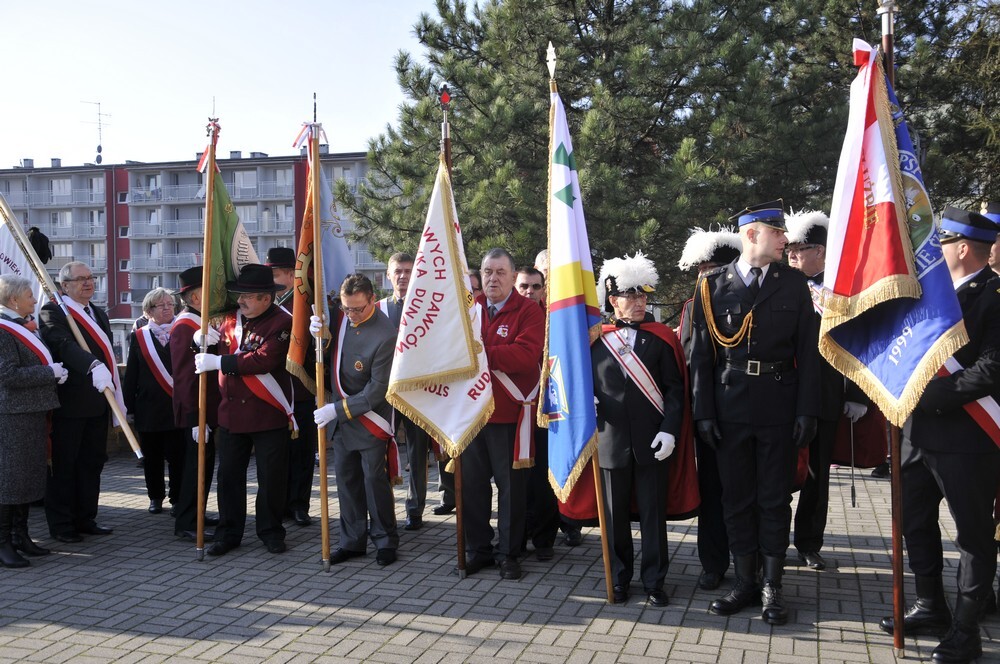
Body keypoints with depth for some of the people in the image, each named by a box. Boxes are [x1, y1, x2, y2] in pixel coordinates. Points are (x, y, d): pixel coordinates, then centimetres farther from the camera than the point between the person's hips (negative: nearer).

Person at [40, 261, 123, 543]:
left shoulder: (100, 315, 17)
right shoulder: (52, 312, -8)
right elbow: (65, 344, -26)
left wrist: (118, 400, 14)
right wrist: (93, 366, -43)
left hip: (98, 402, 7)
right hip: (68, 404, -7)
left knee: (93, 462, 13)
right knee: (64, 465, 2)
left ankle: (86, 518, 24)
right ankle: (61, 524, 13)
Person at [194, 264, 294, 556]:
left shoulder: (282, 323, -13)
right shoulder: (231, 318, 8)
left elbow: (263, 360, -24)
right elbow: (218, 349, 19)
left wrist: (218, 362, -20)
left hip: (269, 414, -5)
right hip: (232, 412, 6)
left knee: (271, 477, 6)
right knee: (229, 475, 9)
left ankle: (270, 531, 21)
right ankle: (228, 533, 21)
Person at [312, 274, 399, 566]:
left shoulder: (385, 336, -23)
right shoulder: (341, 316, -3)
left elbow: (378, 389, -20)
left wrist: (339, 409, -19)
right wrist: (319, 331, -11)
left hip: (370, 418, -7)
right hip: (340, 416, 7)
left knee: (374, 479, 0)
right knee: (346, 479, 12)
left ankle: (386, 541, 16)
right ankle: (352, 541, 23)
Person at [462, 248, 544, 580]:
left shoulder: (529, 311, -6)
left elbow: (526, 354, -20)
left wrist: (481, 354, -22)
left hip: (510, 413, -4)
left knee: (510, 485, 6)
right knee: (472, 483, 11)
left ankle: (508, 552, 20)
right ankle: (478, 549, 25)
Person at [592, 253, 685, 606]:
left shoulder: (661, 338, 2)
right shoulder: (595, 339, 4)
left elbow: (674, 389, 0)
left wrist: (669, 430, -10)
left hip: (651, 443, -1)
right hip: (611, 442, 1)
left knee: (654, 514, 7)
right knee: (615, 516, 10)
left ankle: (654, 581, 20)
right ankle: (619, 580, 25)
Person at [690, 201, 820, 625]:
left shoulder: (794, 283, 3)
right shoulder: (713, 285, 1)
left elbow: (807, 351, 2)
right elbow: (701, 354, 0)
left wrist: (807, 411, -5)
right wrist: (704, 412, -4)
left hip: (779, 407, 0)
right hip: (730, 407, 0)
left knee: (775, 498, 7)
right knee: (736, 497, 8)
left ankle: (772, 587, 19)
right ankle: (745, 583, 22)